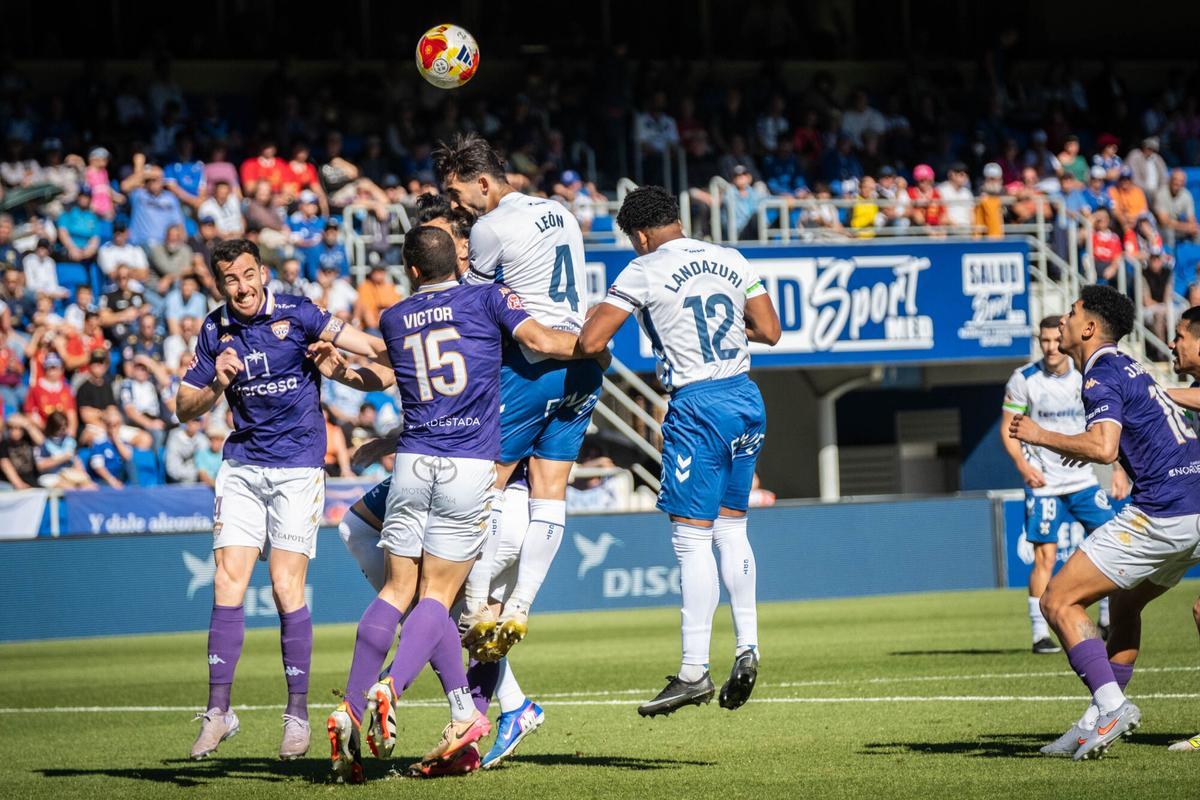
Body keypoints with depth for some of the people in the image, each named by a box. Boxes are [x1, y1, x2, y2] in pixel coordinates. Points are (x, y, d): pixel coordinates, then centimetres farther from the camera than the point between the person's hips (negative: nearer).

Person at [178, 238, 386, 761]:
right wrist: (217, 385, -11)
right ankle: (218, 709, 2)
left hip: (298, 467, -3)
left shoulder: (295, 314, -7)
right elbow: (185, 409, 7)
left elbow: (370, 345, -14)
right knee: (228, 581, -5)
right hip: (242, 466, 3)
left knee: (286, 587, -7)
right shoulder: (216, 331, 6)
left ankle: (297, 713, 4)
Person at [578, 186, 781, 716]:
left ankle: (694, 672, -7)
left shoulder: (645, 271, -6)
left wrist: (600, 312, 11)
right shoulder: (730, 261, 10)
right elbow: (769, 331, 11)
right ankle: (747, 650, 14)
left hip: (697, 405, -6)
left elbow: (591, 342, -11)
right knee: (731, 529, 17)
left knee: (692, 540, -5)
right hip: (747, 397, 6)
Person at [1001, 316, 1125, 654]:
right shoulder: (1023, 379, -7)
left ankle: (1108, 623, 12)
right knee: (1045, 557, -8)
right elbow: (1008, 429, -2)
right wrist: (1023, 466, -18)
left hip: (1083, 479, 3)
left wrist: (1118, 468, 3)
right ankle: (1040, 634, -1)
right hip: (1043, 483, -3)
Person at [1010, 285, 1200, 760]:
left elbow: (1103, 448, -24)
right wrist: (1089, 449, 36)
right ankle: (1098, 724, 22)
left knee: (1059, 601, -6)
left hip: (1160, 514, -10)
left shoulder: (1102, 376, -8)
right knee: (1125, 604, 25)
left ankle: (1112, 707, -16)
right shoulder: (1130, 369, 21)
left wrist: (1040, 436, -12)